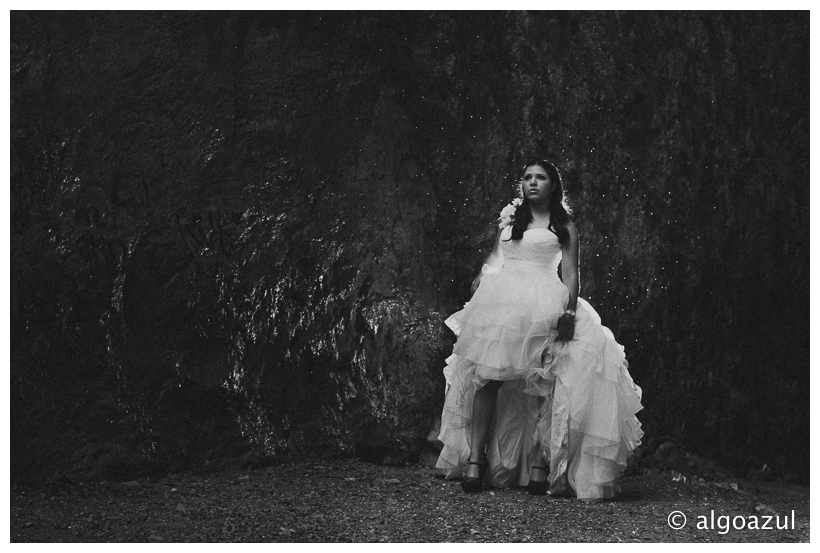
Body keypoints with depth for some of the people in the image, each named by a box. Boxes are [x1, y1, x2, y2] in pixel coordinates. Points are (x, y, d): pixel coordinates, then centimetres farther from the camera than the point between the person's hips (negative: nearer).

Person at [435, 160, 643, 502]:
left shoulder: (563, 225, 11)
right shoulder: (509, 218, 21)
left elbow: (570, 272, 2)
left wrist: (570, 310, -11)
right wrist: (478, 283, 7)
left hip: (543, 307, -2)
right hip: (498, 302, 3)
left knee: (540, 384, -12)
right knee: (486, 379, -7)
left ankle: (540, 463, -10)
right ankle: (475, 458, -6)